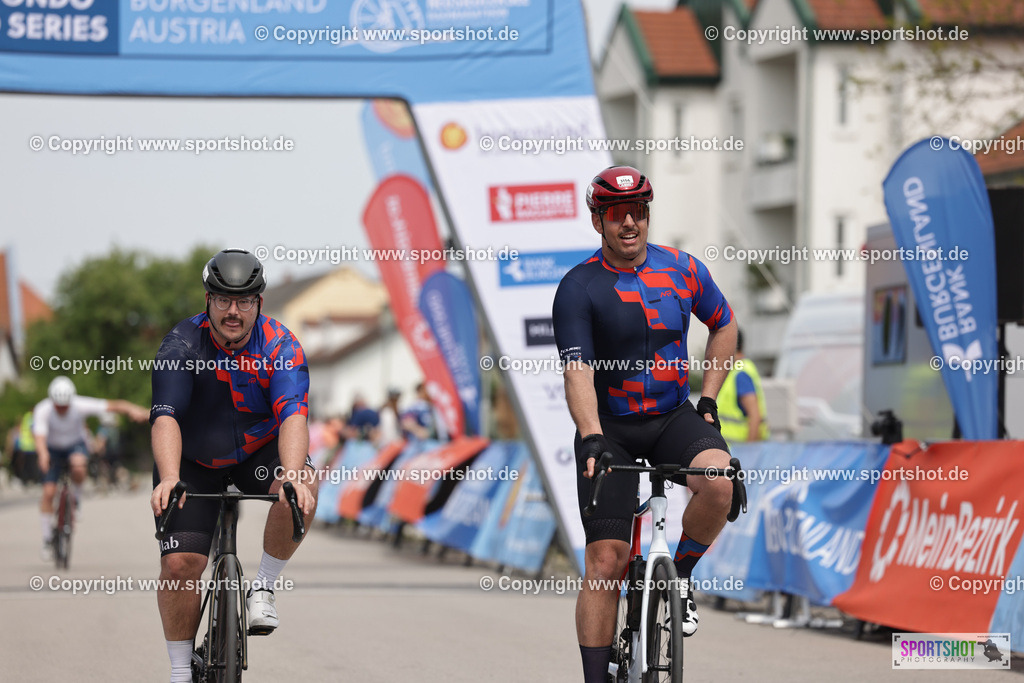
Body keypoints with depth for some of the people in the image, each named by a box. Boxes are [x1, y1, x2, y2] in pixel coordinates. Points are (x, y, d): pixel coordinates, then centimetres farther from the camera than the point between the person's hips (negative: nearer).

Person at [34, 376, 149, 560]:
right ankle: (47, 539, 2)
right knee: (48, 492, -12)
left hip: (75, 445, 0)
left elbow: (113, 406, -33)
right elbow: (40, 437, -41)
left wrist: (133, 410, -52)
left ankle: (76, 496, -4)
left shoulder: (80, 405, -27)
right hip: (53, 449, 0)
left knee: (78, 467, -36)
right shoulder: (42, 410, -28)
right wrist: (43, 454, -63)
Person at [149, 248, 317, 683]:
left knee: (300, 494, -32)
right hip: (194, 462, -1)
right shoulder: (181, 346, -24)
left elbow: (293, 415, -35)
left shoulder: (280, 347, -22)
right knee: (180, 564, -15)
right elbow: (166, 418, -36)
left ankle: (263, 589, -11)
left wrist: (292, 477, -54)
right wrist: (169, 480, -54)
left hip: (259, 451, 1)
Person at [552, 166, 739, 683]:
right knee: (605, 562, -11)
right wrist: (591, 438, -37)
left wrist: (708, 400, 9)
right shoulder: (578, 288, -11)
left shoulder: (682, 271, 0)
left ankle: (679, 577, -4)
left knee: (718, 480, -30)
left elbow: (723, 325, 17)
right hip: (610, 430, -2)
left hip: (673, 418, 2)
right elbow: (578, 370, -22)